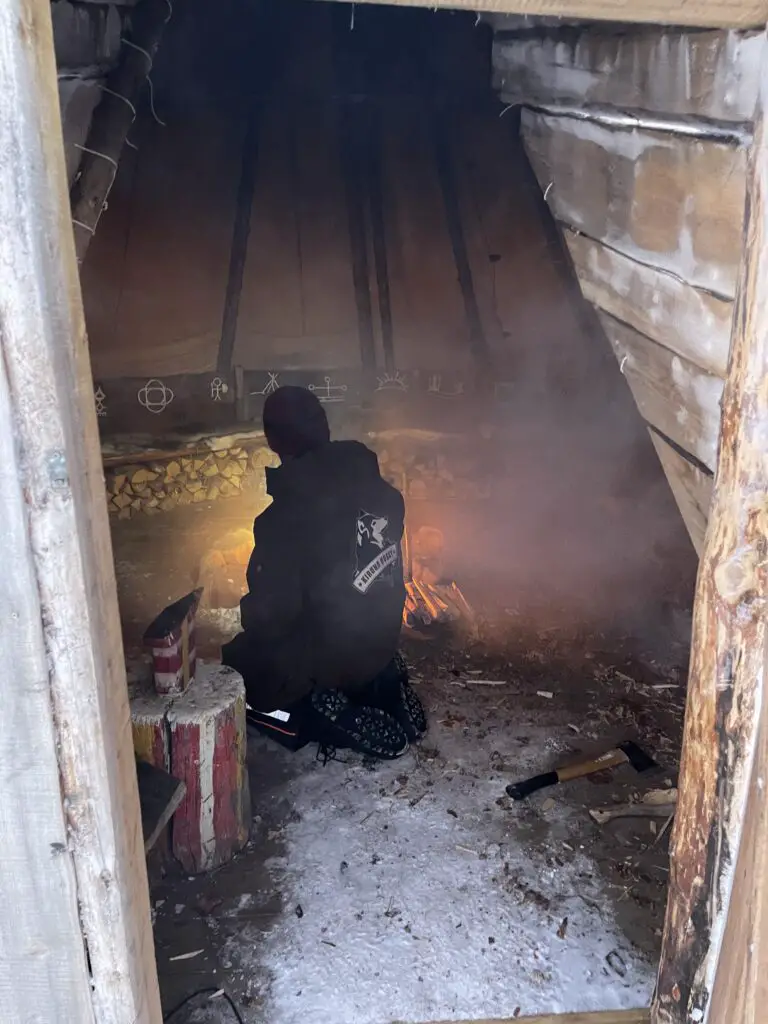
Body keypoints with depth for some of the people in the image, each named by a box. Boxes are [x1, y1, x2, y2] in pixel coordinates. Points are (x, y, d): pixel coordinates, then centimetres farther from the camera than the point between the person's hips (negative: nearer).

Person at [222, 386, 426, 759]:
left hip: (325, 659, -6)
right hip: (381, 641, 7)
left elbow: (271, 613, -23)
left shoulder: (284, 519, -27)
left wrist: (249, 616, 0)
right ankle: (382, 688, 10)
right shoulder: (378, 488, -7)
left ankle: (337, 720, -3)